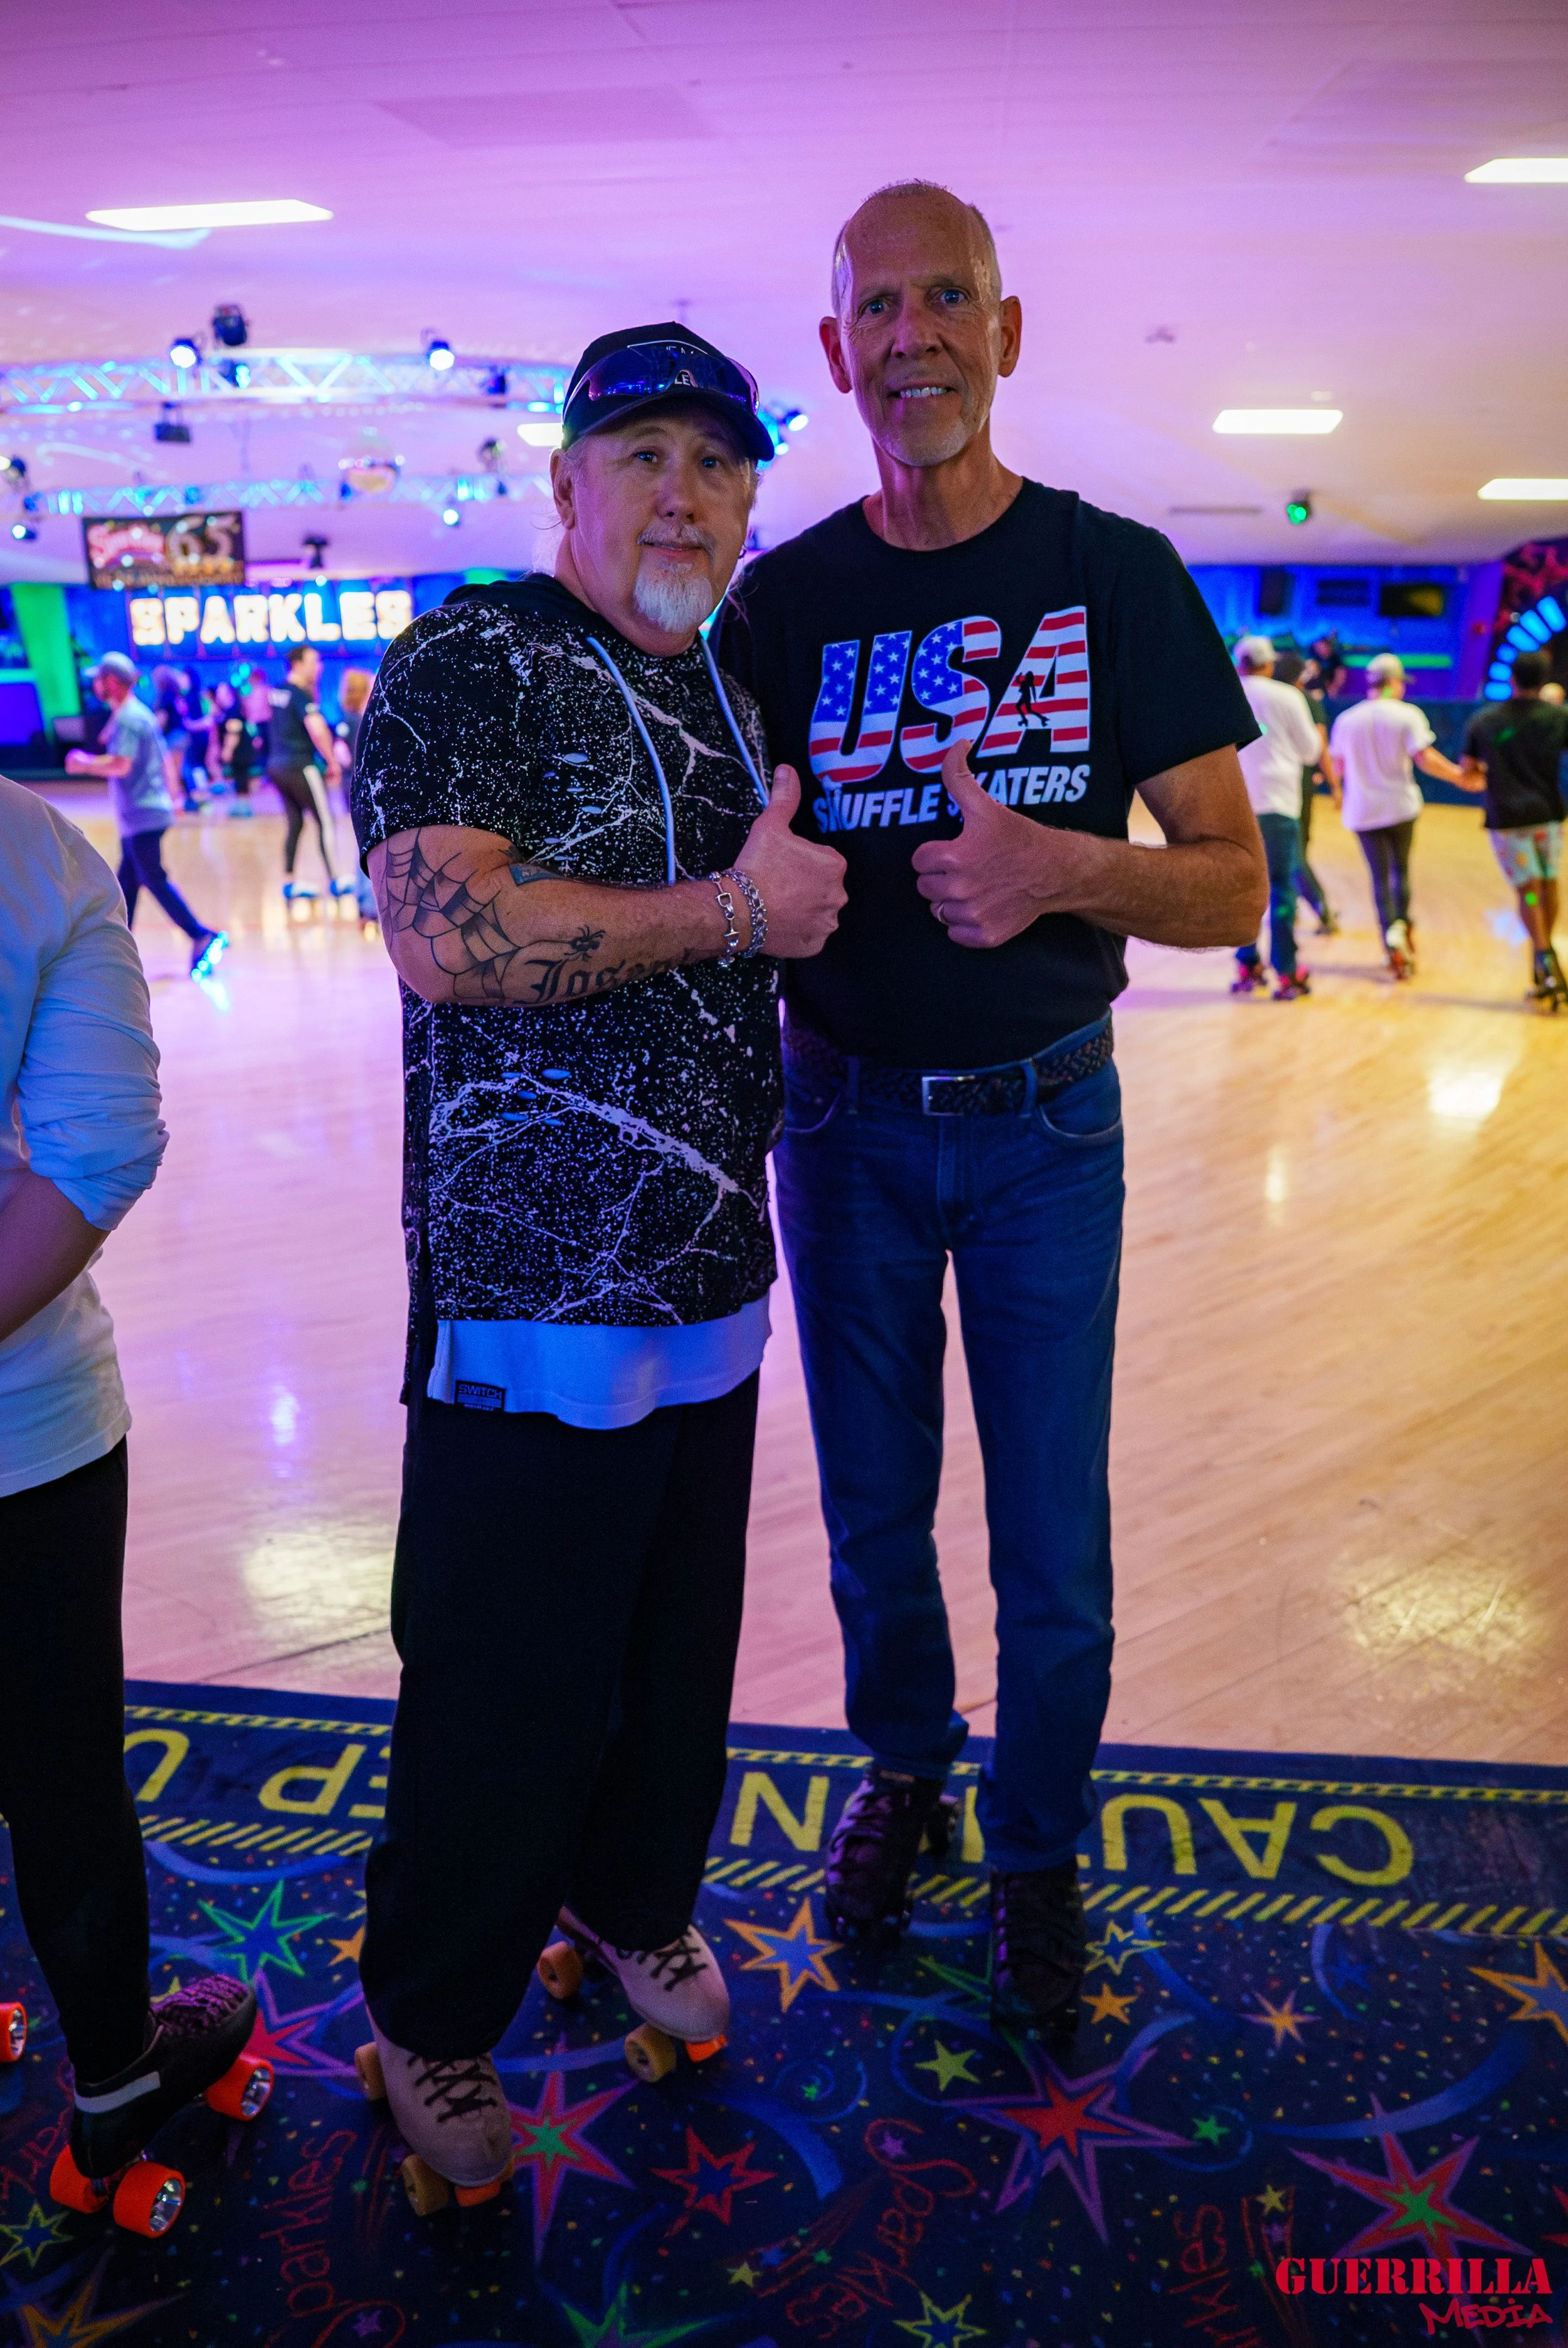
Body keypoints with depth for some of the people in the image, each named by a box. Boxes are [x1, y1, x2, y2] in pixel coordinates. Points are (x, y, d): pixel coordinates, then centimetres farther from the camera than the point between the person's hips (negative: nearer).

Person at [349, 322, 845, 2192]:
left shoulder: (727, 694, 17)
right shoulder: (467, 668, -8)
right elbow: (445, 934, -24)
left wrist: (814, 907, 14)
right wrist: (727, 911, -21)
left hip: (712, 1291, 7)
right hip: (533, 1303, -7)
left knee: (680, 1654, 19)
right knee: (505, 1696, 5)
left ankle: (634, 1905, 46)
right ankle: (432, 2023, 30)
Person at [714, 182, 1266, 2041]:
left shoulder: (1119, 578, -5)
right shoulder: (785, 598, 0)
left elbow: (1233, 887, -7)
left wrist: (1070, 867, -26)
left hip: (1045, 1121, -1)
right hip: (845, 1118, 2)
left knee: (1055, 1551, 6)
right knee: (873, 1507, 15)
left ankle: (1036, 1848, 32)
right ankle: (902, 1765, 42)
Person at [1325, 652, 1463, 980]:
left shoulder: (1346, 719, 2)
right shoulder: (1407, 715, -7)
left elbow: (1337, 769, 9)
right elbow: (1426, 760, -15)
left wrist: (1341, 790, 31)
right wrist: (1461, 776, -5)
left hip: (1363, 811, 1)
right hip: (1401, 805, -1)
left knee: (1380, 877, 5)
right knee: (1401, 870, 18)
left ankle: (1392, 937, -11)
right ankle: (1403, 925, -1)